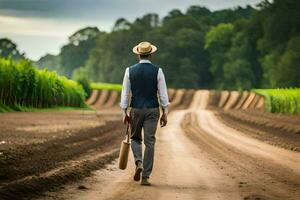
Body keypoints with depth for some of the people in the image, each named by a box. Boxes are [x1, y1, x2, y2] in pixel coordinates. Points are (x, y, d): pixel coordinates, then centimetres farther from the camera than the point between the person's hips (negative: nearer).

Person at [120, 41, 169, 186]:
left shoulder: (130, 71, -2)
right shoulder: (157, 71, -5)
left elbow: (125, 93, 0)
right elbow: (163, 94, -5)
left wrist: (125, 113, 7)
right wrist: (165, 113, 1)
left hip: (136, 110, 1)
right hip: (152, 110, -1)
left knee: (135, 138, 19)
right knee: (149, 142, 3)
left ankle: (138, 162, -8)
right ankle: (145, 177, 2)